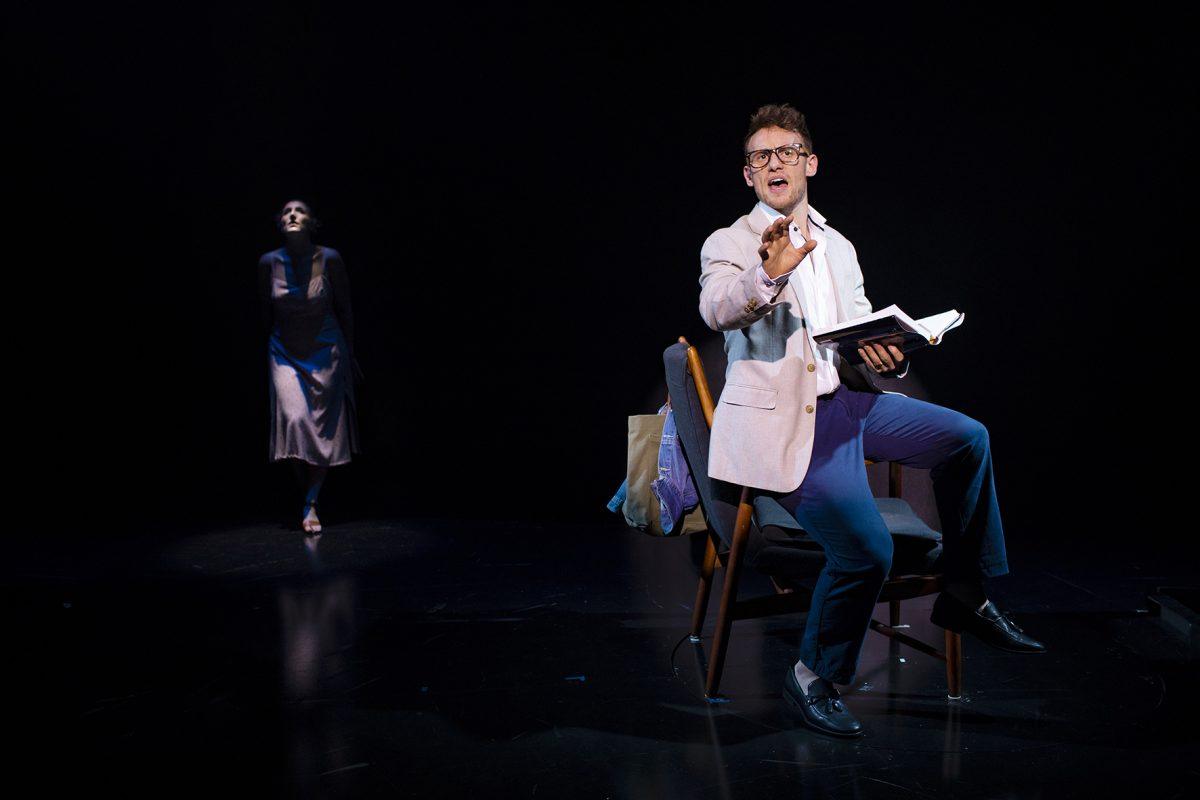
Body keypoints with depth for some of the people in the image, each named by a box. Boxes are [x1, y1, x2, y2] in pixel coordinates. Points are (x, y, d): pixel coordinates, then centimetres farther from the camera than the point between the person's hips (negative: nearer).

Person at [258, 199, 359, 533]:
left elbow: (345, 309, -2)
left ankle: (311, 504, 10)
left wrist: (349, 355, 3)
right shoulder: (269, 263, -7)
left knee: (324, 428, 1)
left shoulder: (329, 259, -12)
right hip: (285, 353, 1)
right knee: (294, 421, -11)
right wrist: (268, 358, 12)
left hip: (326, 353, -1)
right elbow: (267, 314, 5)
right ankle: (307, 492, 10)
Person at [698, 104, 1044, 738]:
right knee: (866, 548, -24)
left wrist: (888, 359, -8)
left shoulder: (838, 248, 19)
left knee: (967, 439, 4)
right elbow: (717, 309, -23)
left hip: (842, 400, 8)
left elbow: (864, 341, 16)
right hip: (778, 420, -7)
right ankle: (814, 680, 0)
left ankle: (965, 596, 20)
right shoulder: (730, 245, -1)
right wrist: (768, 274, -43)